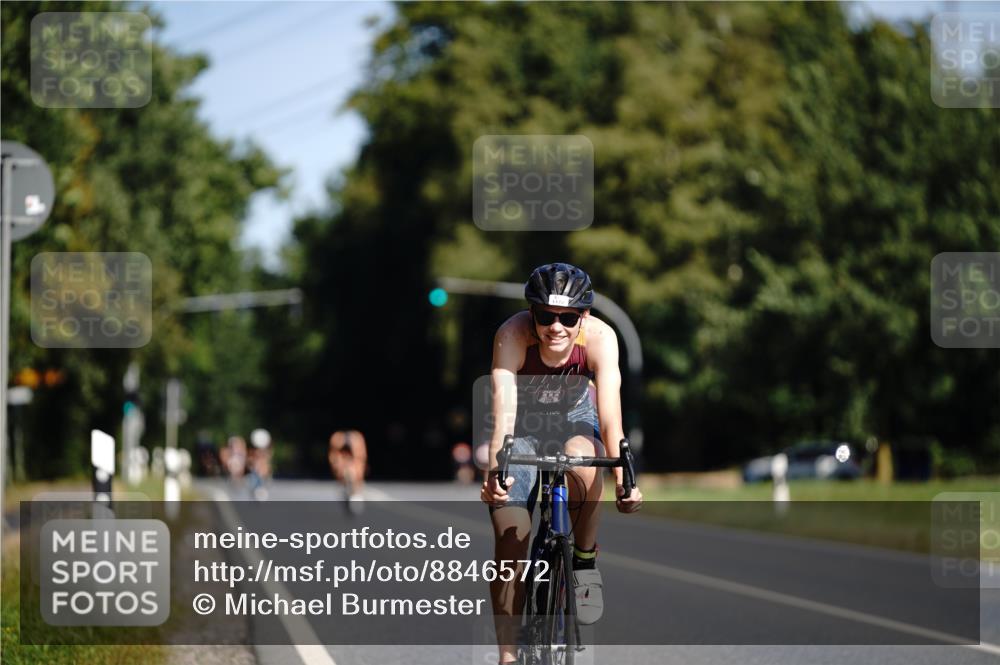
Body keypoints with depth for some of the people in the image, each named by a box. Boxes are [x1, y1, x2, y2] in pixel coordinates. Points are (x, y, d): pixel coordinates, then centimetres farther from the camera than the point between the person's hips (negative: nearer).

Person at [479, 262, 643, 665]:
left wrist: (623, 480, -47)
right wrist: (494, 473, -55)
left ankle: (585, 560, -10)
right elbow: (503, 412, -41)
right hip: (523, 425, 0)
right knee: (510, 542, -10)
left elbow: (610, 414, -35)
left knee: (583, 463, -35)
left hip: (574, 417, 0)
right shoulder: (513, 336, -32)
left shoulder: (600, 338, -29)